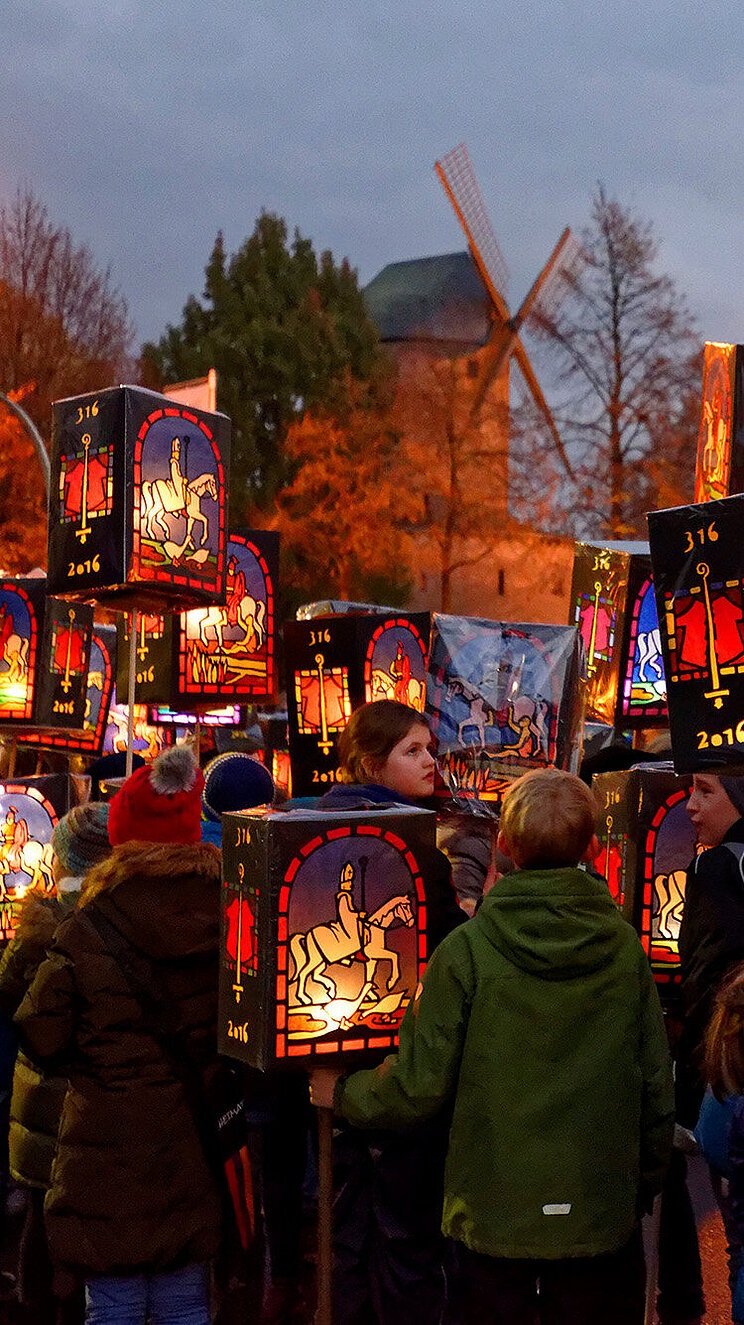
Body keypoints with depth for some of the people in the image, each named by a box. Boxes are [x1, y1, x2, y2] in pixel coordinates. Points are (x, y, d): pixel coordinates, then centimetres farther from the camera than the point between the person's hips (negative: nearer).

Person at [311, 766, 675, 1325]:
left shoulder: (468, 950, -13)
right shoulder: (625, 948, -5)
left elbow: (420, 1086, -10)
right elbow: (656, 1087, 1)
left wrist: (341, 1091, 10)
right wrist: (645, 1189, 17)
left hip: (492, 1217, -2)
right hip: (604, 1216, 2)